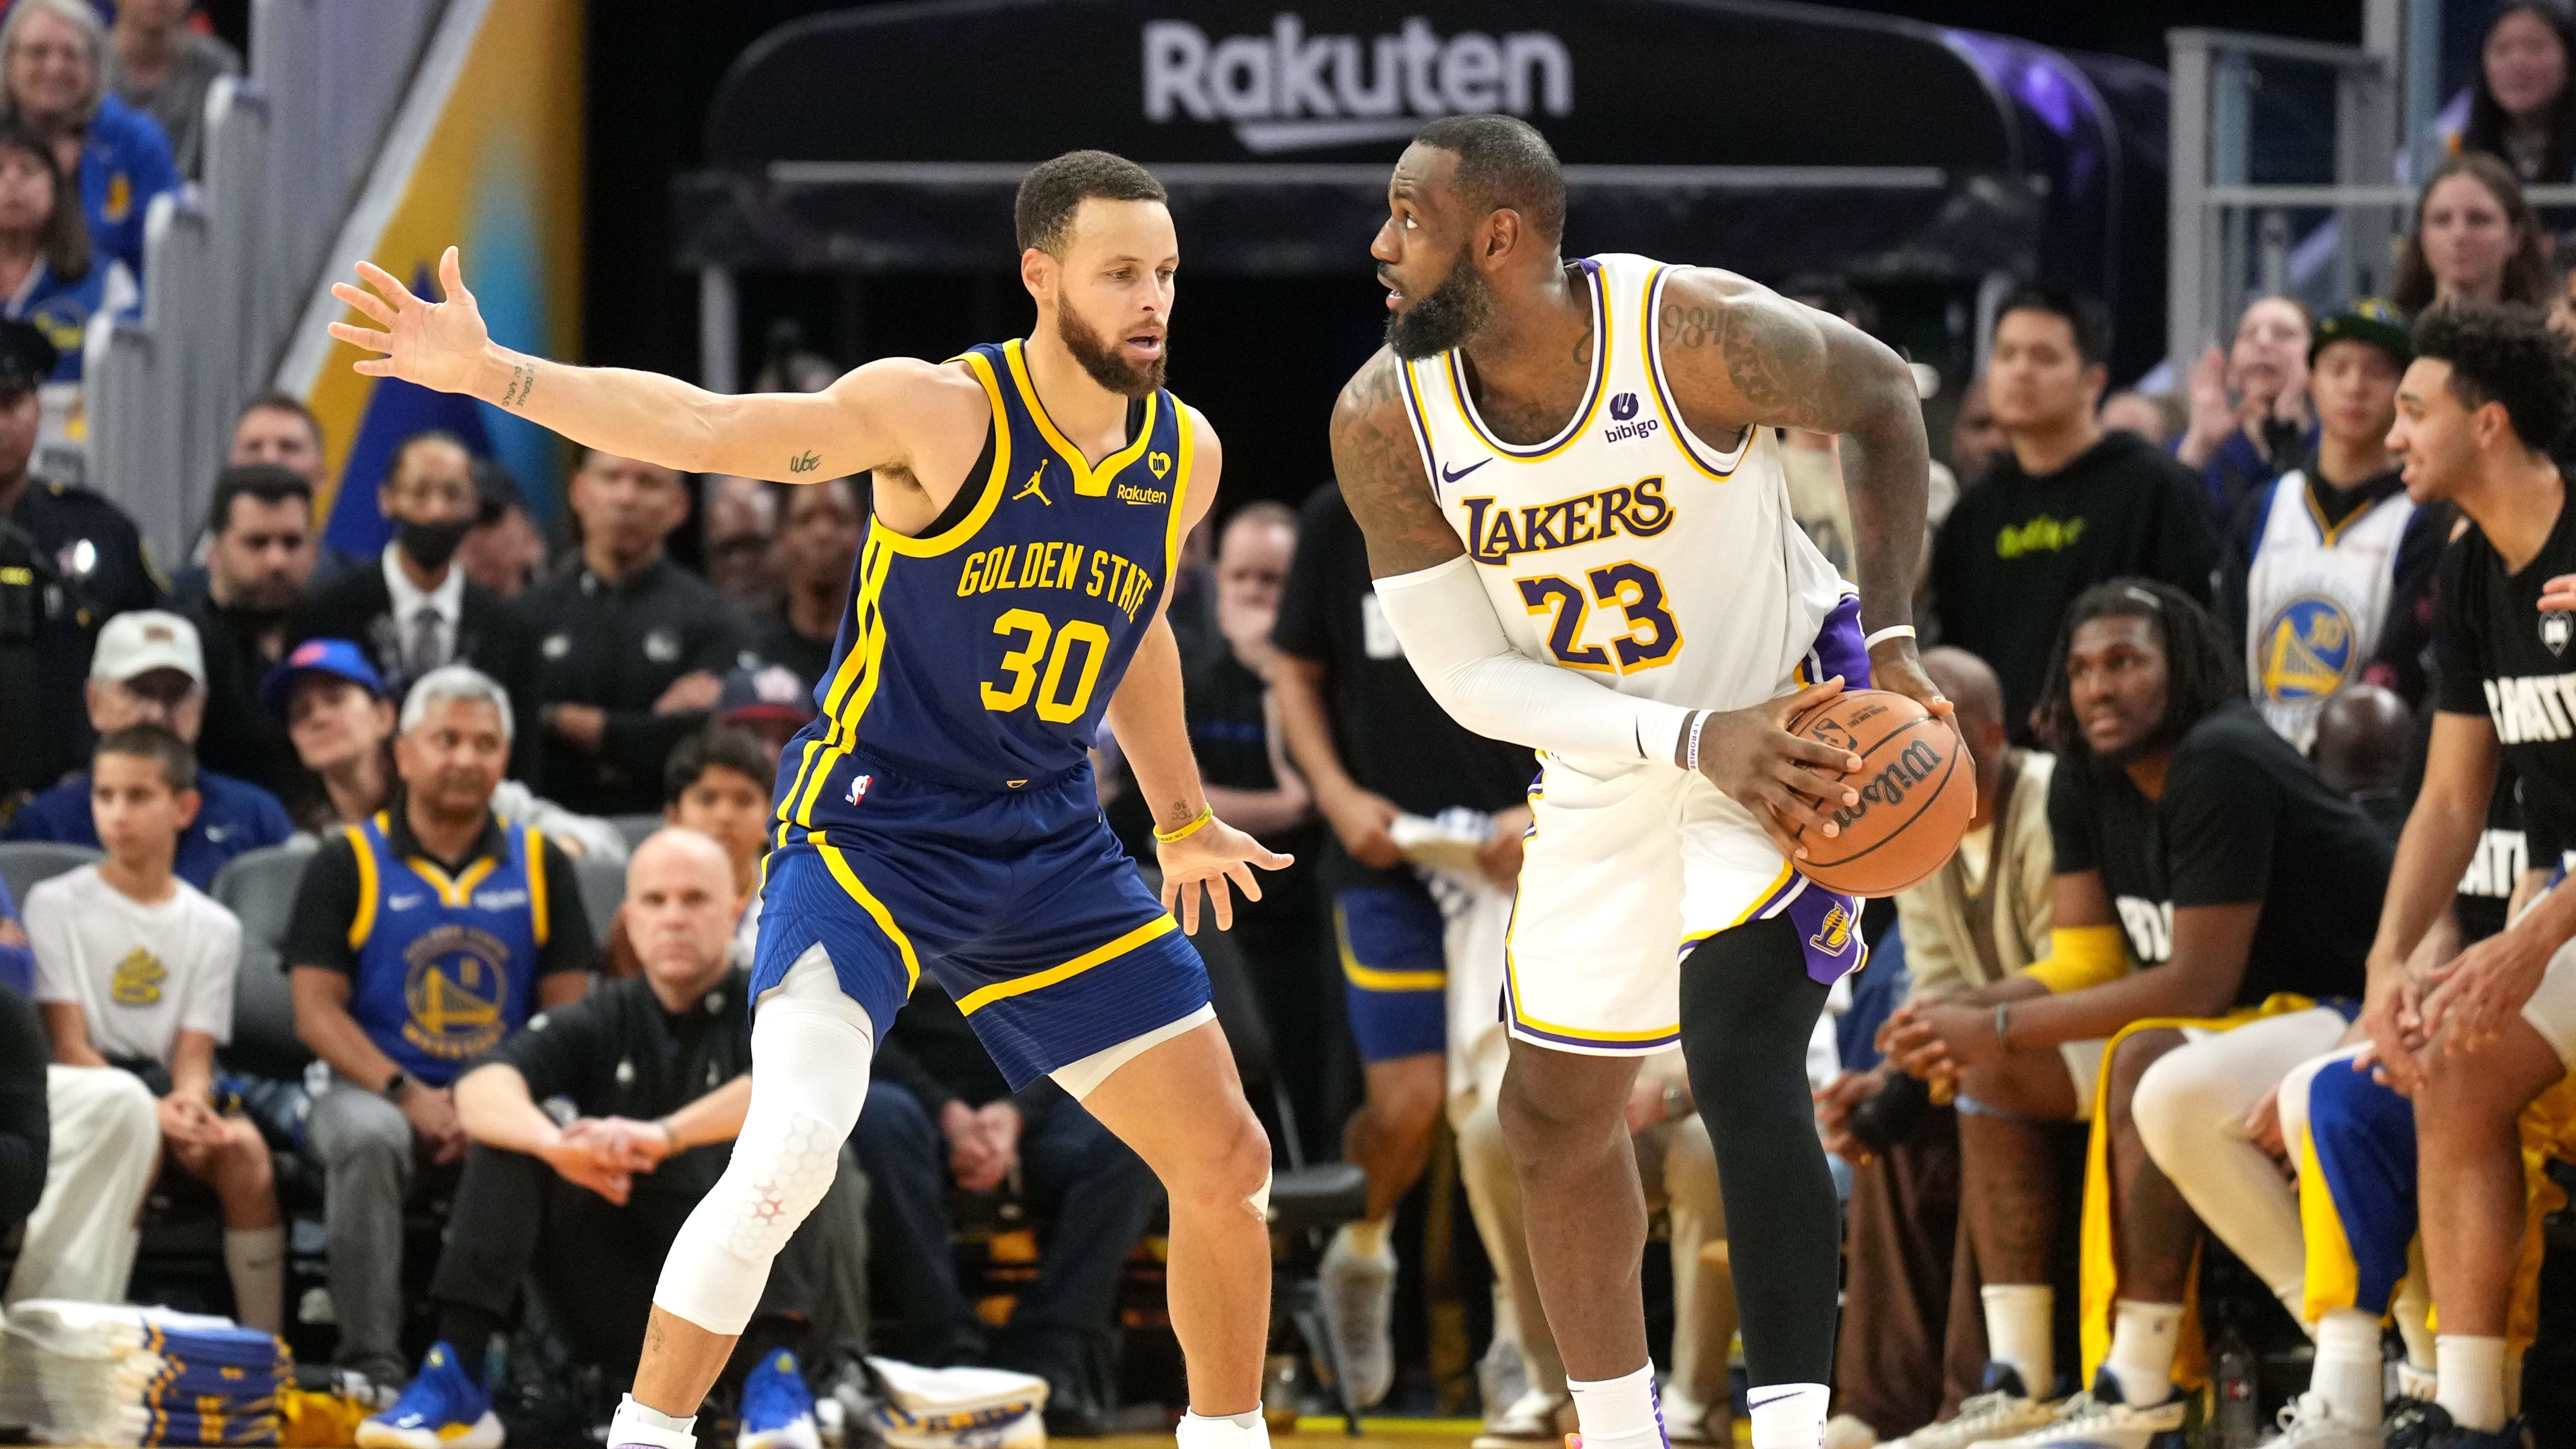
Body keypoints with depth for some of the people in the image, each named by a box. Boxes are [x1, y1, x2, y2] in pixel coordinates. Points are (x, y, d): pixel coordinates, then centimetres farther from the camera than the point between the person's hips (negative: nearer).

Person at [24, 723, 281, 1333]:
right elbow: (70, 1046, -5)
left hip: (168, 1103, 3)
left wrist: (189, 1100, -21)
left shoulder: (213, 928, 12)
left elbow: (195, 1053, 4)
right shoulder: (57, 905, 3)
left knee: (243, 1145, -30)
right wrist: (150, 1110, -22)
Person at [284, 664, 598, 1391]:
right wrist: (408, 1096, -16)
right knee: (367, 1139, -36)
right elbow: (317, 1011, -2)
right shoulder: (349, 862, 4)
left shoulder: (541, 865, 11)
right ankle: (371, 1363, -31)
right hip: (378, 1087, -1)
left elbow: (567, 1010, 6)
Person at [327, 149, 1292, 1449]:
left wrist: (1183, 819, 32)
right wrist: (493, 375, -35)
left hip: (1049, 850, 6)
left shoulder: (1184, 458, 1)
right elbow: (706, 428, -24)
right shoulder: (941, 413, -16)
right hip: (875, 825, -6)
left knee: (1227, 1168, 6)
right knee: (789, 1155, -23)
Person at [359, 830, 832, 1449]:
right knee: (506, 1140, -14)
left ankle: (776, 1379, -34)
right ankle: (454, 1382, -22)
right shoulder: (602, 1021, 8)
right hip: (622, 1318, 3)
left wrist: (665, 1136, -41)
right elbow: (479, 1091, -11)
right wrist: (555, 1145, -35)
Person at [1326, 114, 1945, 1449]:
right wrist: (1697, 739, -28)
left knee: (1740, 1065, -24)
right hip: (1610, 771, 5)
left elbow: (1879, 399, -7)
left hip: (1791, 719, -5)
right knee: (1556, 1117, 12)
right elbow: (1470, 678, -15)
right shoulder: (1383, 423, -18)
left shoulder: (1698, 335, -28)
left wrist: (1891, 641, -16)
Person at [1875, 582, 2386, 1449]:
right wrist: (1967, 1022, -15)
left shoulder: (2221, 767, -23)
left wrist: (1999, 1026, -23)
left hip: (2356, 1019, -10)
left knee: (2150, 1069, -35)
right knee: (1992, 1068, 4)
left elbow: (2197, 986, -26)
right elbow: (2086, 964, 6)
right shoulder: (2085, 783, 5)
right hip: (2245, 1019, 10)